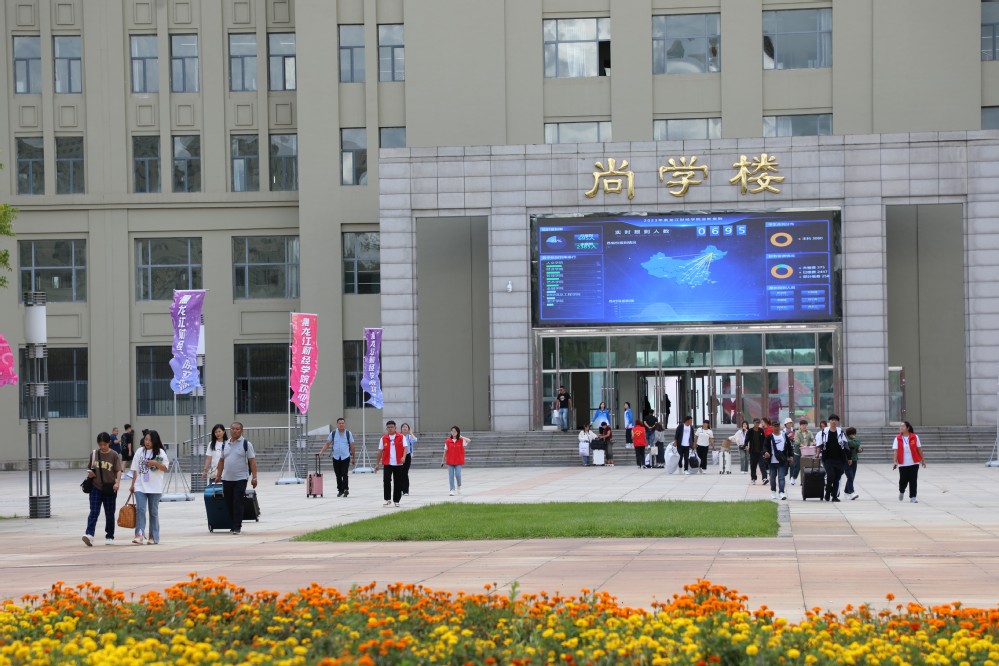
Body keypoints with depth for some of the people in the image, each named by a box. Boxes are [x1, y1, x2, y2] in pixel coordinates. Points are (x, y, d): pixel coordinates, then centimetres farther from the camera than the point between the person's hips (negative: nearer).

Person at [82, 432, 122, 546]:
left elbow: (118, 471, -10)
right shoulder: (94, 454, 6)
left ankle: (109, 536, 20)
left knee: (109, 514, 9)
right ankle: (89, 535, -20)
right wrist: (90, 474, -4)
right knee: (93, 512, -10)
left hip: (109, 489, -2)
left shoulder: (114, 455, -4)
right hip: (96, 487, 2)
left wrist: (117, 482, -27)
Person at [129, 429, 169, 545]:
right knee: (140, 509, -12)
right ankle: (139, 535, -19)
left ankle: (153, 536, 14)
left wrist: (156, 463, -18)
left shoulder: (160, 453, 1)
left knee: (153, 511, 6)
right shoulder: (140, 452, 8)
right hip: (140, 486, 1)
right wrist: (133, 484, 8)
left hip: (155, 487, -1)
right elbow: (135, 470, 11)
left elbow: (166, 468, -3)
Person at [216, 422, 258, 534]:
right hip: (227, 479, 5)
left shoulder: (246, 444, -2)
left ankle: (237, 528, -7)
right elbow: (221, 460, 20)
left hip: (240, 479, -5)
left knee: (238, 504, -9)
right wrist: (219, 475, 16)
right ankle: (234, 526, 20)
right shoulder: (226, 444, 13)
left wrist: (254, 477, -12)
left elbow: (252, 461, -6)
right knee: (229, 504, 8)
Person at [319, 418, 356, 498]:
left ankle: (346, 489, -14)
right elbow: (327, 444, 5)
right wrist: (321, 452, -9)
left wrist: (354, 458, 7)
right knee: (338, 475, 7)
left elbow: (352, 446, 7)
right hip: (336, 458, 2)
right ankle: (340, 490, 16)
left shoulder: (348, 434, 4)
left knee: (345, 474, -14)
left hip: (345, 457, -2)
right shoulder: (333, 434, 6)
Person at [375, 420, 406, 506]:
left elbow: (405, 448, -6)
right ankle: (388, 500, -5)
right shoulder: (383, 438, 6)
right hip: (387, 463, 0)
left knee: (398, 482, 4)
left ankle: (396, 500, 16)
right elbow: (380, 452, 9)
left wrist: (403, 457, -25)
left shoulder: (401, 437, 1)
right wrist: (377, 464, 8)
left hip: (398, 464, 0)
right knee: (386, 480, -13)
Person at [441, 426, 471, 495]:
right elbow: (445, 451, 7)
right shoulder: (448, 441, 3)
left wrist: (460, 436, -11)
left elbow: (469, 440, -18)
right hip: (450, 461, 1)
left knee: (458, 475, -10)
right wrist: (443, 460, 8)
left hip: (458, 461, -1)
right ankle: (452, 490, 1)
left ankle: (459, 486, 17)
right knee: (451, 476, -3)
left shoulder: (461, 441, -1)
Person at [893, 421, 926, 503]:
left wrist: (922, 460, 9)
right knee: (903, 480, 4)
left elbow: (919, 449, 5)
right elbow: (895, 450, -6)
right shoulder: (898, 438, -1)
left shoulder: (915, 437, -2)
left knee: (913, 481, -2)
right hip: (903, 464, 0)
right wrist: (895, 462, -17)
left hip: (914, 463, 0)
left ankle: (912, 497, 7)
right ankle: (901, 492, 35)